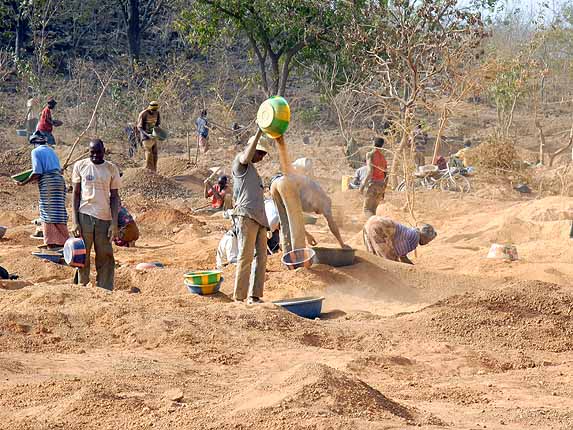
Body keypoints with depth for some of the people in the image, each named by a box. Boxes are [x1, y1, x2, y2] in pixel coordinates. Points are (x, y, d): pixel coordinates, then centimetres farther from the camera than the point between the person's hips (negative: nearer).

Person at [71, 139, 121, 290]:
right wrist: (75, 222, -3)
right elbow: (76, 194, 5)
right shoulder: (80, 166, 3)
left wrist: (114, 224, -3)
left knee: (105, 258, -1)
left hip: (104, 217, 0)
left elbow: (114, 197, 6)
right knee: (83, 256, 1)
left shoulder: (111, 169, 4)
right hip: (84, 216, 0)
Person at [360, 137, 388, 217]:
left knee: (367, 210, -5)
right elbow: (386, 176, 14)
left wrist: (363, 185, -14)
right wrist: (383, 191, 21)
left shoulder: (370, 154, -7)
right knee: (372, 210, 16)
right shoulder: (383, 157, 13)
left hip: (372, 184, -6)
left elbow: (370, 171, -18)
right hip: (381, 185, 6)